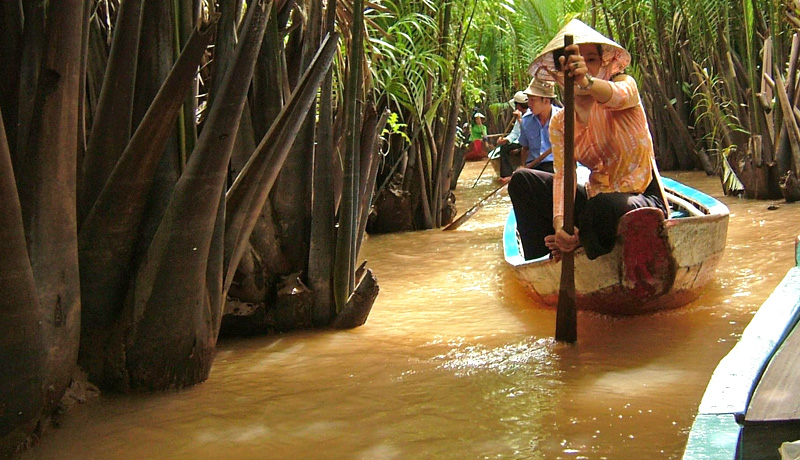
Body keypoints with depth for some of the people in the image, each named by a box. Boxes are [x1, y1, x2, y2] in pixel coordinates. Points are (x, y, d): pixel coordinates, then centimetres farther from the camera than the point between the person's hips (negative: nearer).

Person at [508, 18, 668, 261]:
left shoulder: (624, 83, -7)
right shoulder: (559, 122, 4)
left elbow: (620, 96, -34)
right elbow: (562, 174, -9)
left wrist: (587, 82, -58)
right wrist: (559, 222, -29)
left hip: (641, 199, -6)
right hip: (596, 198, 6)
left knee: (602, 205, -39)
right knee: (522, 180, -3)